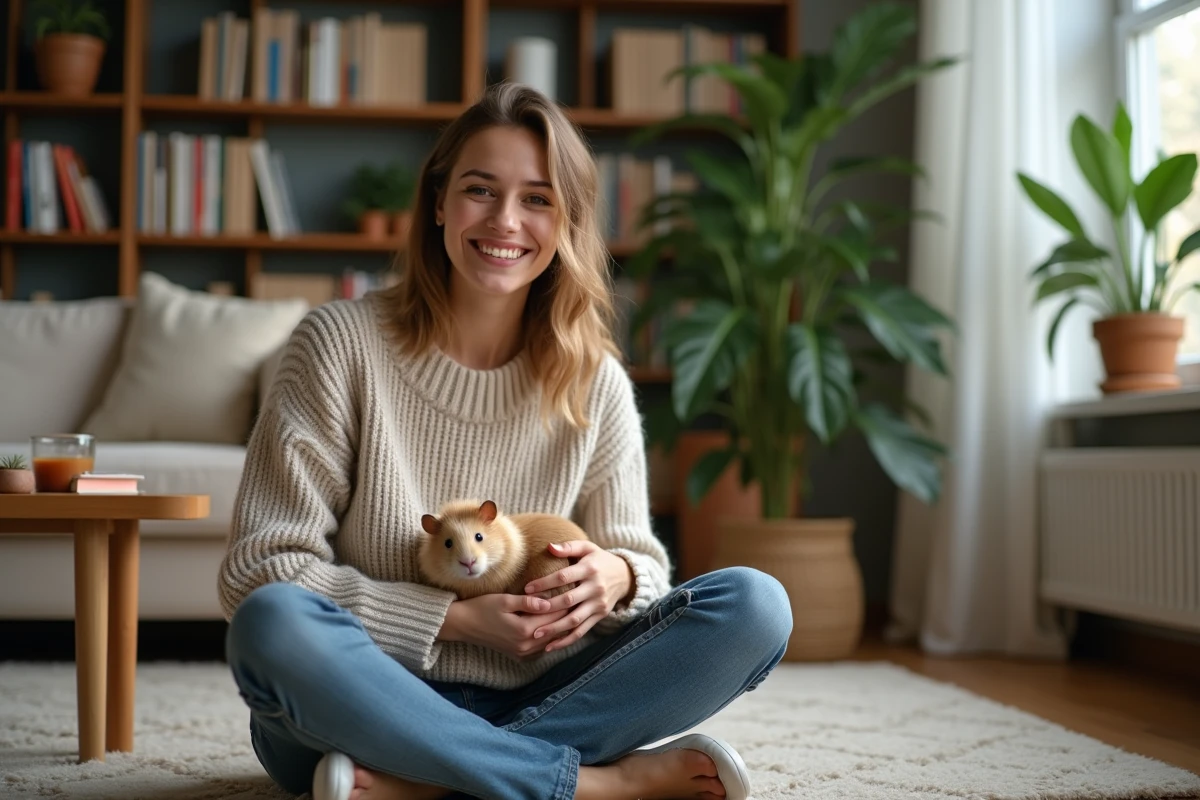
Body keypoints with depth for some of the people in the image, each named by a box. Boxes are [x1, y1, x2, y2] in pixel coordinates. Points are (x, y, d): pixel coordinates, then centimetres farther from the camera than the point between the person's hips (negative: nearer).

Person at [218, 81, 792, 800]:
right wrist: (456, 619, -17)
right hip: (362, 707, -3)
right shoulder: (343, 342, -6)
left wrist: (618, 575, -16)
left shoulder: (596, 383, 3)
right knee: (273, 623, -35)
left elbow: (640, 560, 10)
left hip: (524, 706, 3)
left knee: (756, 605, -16)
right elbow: (259, 570, -10)